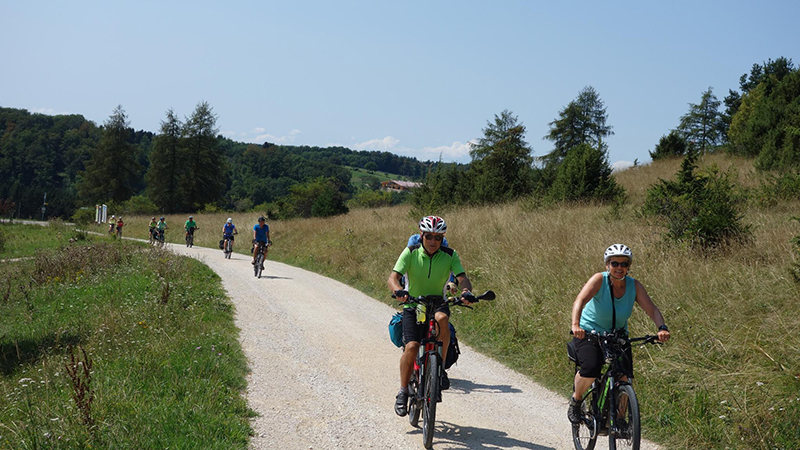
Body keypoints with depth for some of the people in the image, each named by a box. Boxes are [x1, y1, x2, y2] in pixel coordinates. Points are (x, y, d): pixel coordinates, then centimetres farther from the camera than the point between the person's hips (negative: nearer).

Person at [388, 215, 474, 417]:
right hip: (413, 305, -1)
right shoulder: (411, 253, -12)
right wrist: (398, 290, -43)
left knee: (442, 319, -35)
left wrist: (467, 290, -41)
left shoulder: (450, 255, -8)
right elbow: (393, 277, -20)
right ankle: (403, 392, -2)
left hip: (437, 303, 1)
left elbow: (462, 277, -17)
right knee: (411, 347, -21)